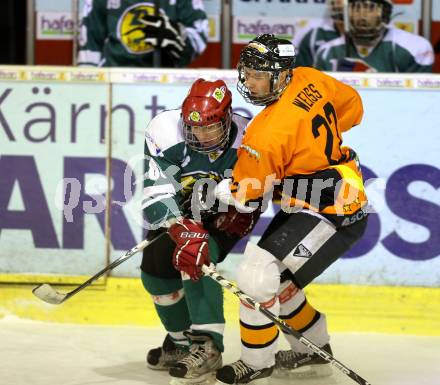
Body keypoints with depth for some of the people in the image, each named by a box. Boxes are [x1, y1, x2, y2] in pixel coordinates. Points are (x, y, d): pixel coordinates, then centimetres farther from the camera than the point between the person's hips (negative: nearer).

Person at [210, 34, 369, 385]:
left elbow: (246, 196, -17)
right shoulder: (310, 80, -4)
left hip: (329, 217, -10)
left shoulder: (270, 131, -26)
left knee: (256, 276, -13)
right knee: (276, 277, 17)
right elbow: (353, 105, 13)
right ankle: (313, 351, 33)